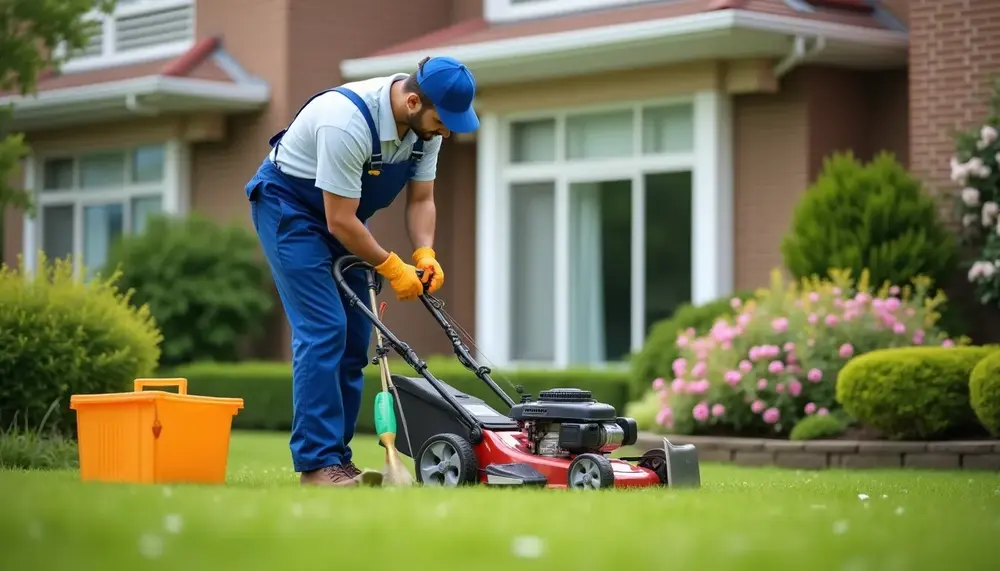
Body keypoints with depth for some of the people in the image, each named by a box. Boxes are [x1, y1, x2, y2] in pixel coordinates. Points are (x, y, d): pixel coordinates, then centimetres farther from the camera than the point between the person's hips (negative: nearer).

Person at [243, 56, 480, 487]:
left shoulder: (426, 124, -12)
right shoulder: (348, 122, -36)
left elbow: (421, 199, -2)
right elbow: (340, 221, -30)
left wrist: (425, 255, -19)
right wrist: (392, 267, -20)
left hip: (343, 215, 8)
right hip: (289, 208, -8)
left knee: (353, 337, 3)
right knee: (323, 330, -17)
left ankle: (335, 457, 9)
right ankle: (315, 463, -15)